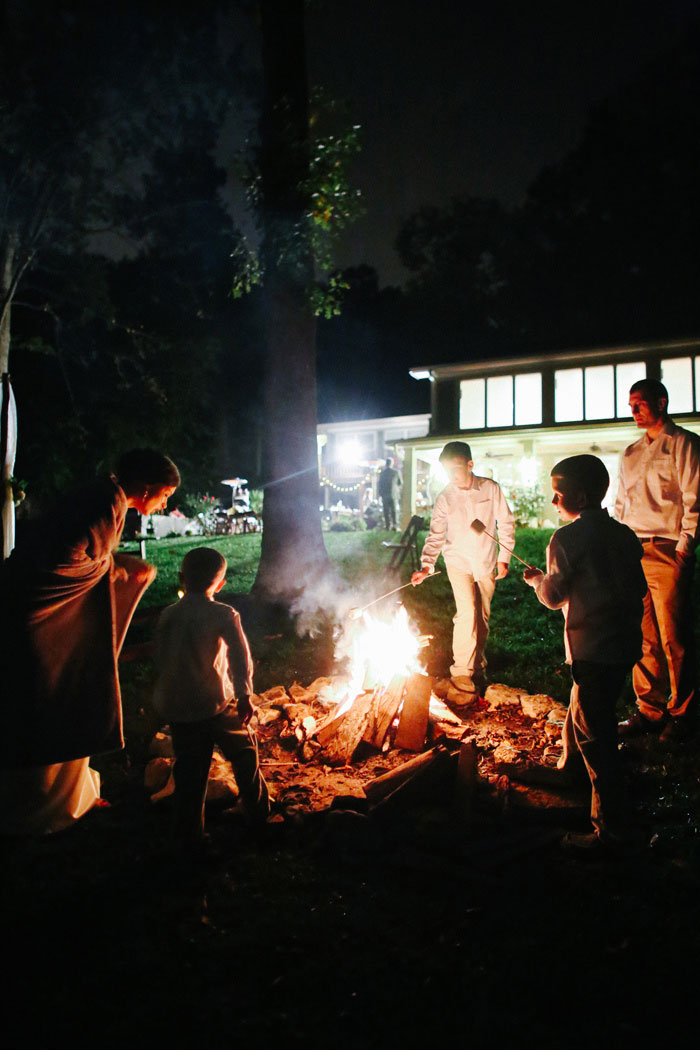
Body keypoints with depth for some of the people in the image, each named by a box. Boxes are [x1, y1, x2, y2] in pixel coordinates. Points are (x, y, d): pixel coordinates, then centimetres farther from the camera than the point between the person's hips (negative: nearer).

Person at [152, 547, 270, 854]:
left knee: (190, 770, 12)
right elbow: (240, 656, -18)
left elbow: (158, 657, 8)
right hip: (216, 703, -3)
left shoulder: (168, 615, 0)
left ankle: (189, 837, 20)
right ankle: (257, 809, 33)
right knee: (243, 751, 20)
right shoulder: (223, 614, -10)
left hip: (177, 707, 3)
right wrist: (244, 695, -14)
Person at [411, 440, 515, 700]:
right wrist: (426, 566, -16)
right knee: (467, 612, -16)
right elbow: (436, 536, -5)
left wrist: (504, 557, -3)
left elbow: (506, 524, 0)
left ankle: (478, 668, 28)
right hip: (459, 561, -1)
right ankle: (462, 674, -7)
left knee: (483, 616, 10)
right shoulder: (444, 498, -7)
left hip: (486, 562, 1)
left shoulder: (491, 489, -8)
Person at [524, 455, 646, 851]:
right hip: (626, 643, 8)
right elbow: (639, 589, 13)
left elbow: (553, 595, -9)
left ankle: (609, 826, 3)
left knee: (595, 734, -2)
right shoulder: (624, 534, 8)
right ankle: (570, 768, 49)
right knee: (581, 712, 27)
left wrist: (536, 579, 10)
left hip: (594, 651, -8)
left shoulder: (568, 538, -13)